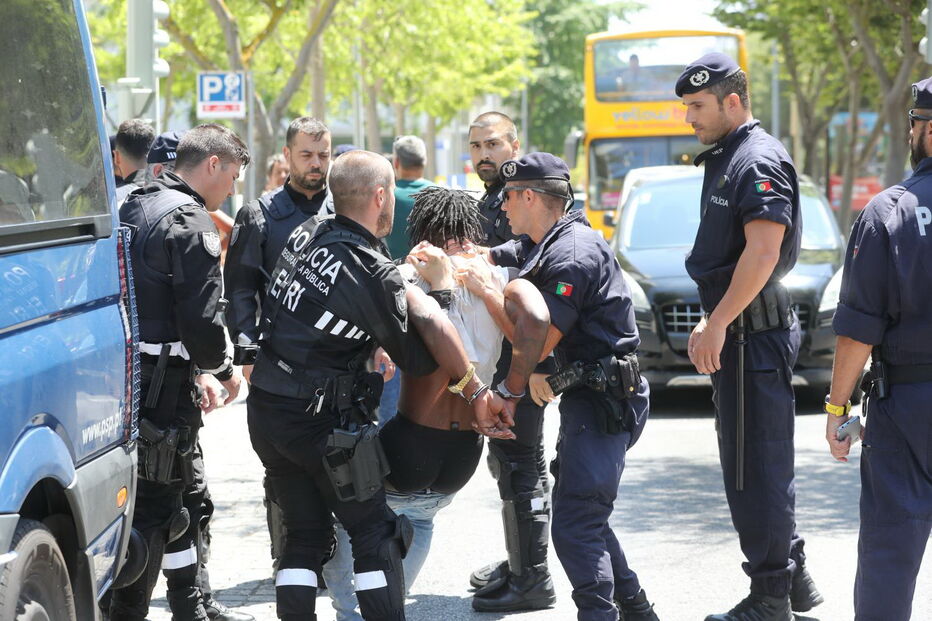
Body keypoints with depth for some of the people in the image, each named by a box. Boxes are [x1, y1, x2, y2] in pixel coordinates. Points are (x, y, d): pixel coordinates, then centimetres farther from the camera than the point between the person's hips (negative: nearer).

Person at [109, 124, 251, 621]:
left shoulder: (136, 206, 15)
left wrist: (196, 370, 21)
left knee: (189, 493, 22)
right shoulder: (191, 222, -15)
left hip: (132, 369, 10)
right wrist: (221, 370, -2)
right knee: (155, 507, -4)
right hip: (163, 384, -10)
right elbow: (201, 316, -21)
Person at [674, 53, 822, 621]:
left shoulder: (759, 160, -14)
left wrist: (718, 325, -23)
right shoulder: (726, 158, 17)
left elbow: (762, 252, -24)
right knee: (765, 466, 16)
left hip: (754, 332, -10)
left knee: (756, 467, -6)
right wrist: (712, 324, 20)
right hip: (738, 329, 10)